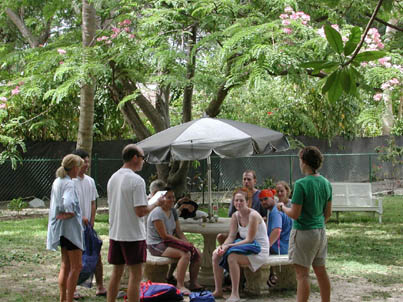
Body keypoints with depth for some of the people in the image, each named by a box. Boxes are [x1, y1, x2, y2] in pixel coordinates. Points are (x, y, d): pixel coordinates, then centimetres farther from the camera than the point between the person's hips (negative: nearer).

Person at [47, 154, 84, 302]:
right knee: (76, 266, -3)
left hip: (60, 228, 10)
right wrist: (69, 214, -14)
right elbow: (68, 203, -34)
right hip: (70, 228, -10)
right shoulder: (69, 184, -17)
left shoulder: (57, 182, 12)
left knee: (65, 265, 16)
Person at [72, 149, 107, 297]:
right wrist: (80, 217, -18)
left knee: (96, 256, 7)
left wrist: (91, 221, 4)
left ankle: (100, 288, 16)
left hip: (88, 225, 6)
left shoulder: (90, 181, 10)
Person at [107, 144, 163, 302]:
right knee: (135, 275, -1)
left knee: (116, 273, 15)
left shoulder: (112, 178, 9)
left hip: (115, 233, 8)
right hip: (133, 235, -8)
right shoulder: (137, 180, -16)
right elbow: (140, 211, -20)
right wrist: (155, 204, -3)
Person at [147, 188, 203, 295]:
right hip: (156, 245, -9)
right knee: (185, 254, -29)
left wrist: (188, 243, -7)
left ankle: (193, 283, 1)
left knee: (196, 253, -4)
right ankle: (180, 286, -27)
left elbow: (179, 232, 9)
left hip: (168, 243, 9)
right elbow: (164, 235, -20)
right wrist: (182, 242, -17)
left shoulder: (173, 211, 11)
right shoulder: (157, 213, -18)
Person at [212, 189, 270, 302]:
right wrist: (223, 246, -19)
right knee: (216, 254, -7)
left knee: (232, 257, -32)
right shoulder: (235, 216, 4)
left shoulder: (253, 215, -20)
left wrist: (229, 246, -27)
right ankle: (218, 291, -2)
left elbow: (249, 240, -22)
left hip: (259, 251, -8)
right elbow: (231, 236, 3)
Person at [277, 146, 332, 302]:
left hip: (304, 232, -7)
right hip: (321, 231, 7)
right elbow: (328, 213, 11)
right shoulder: (326, 183, 4)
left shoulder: (301, 184, -18)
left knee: (302, 274, -3)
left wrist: (282, 207, 1)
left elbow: (295, 214, -18)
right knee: (321, 272, 14)